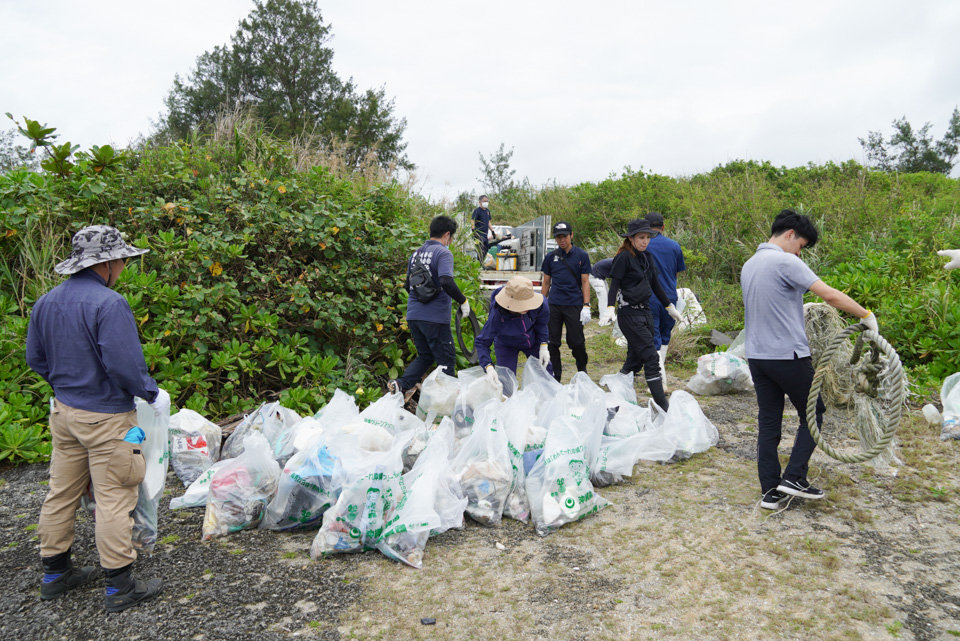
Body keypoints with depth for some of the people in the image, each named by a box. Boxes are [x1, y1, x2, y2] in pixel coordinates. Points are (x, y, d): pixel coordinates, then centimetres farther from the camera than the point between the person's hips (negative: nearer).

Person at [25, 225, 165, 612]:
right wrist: (153, 394, -9)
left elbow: (35, 358, 15)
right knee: (113, 498, 1)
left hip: (64, 411, 9)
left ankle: (54, 574, 33)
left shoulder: (46, 302, 6)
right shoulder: (108, 303, -21)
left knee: (61, 493, 18)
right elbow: (124, 365, -24)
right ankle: (119, 587, 11)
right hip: (105, 417, -8)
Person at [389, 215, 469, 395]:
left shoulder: (415, 254, 14)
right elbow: (446, 282, -26)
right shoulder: (443, 253, -10)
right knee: (446, 360, 6)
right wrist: (463, 301, -16)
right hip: (435, 317, -7)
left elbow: (408, 285, 21)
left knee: (425, 357, 20)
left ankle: (400, 384, 2)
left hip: (413, 315, 7)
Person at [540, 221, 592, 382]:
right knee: (552, 343, 4)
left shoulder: (581, 255, 2)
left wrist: (586, 306, -7)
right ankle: (555, 377, 16)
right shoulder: (550, 257, 8)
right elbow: (546, 283, 13)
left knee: (576, 342, 1)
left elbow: (585, 282, 1)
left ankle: (582, 373, 24)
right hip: (554, 305, 2)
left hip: (574, 305, -2)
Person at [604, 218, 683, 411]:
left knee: (635, 359, 10)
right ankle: (662, 405, -9)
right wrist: (610, 308, -25)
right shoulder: (624, 257, -8)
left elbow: (655, 285, 22)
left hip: (645, 312, 8)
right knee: (651, 358, -11)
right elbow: (614, 284, -11)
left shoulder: (646, 257, 14)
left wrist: (670, 307, 27)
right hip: (629, 314, -8)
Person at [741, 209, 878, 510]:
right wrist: (867, 315, -8)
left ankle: (770, 491, 13)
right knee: (812, 414, 11)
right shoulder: (786, 262, -14)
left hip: (757, 356, 8)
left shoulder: (749, 265, 13)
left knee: (768, 421, 10)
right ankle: (794, 477, 6)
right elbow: (831, 296, -21)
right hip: (788, 356, -7)